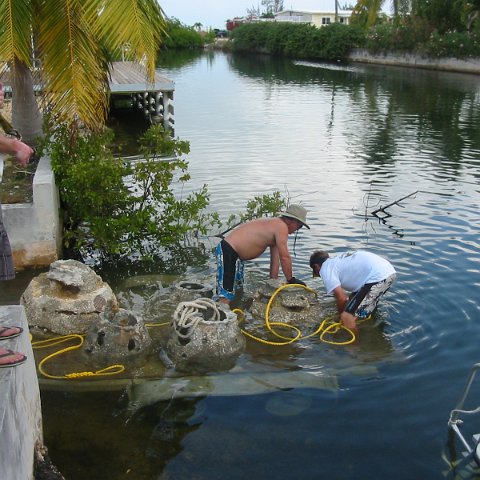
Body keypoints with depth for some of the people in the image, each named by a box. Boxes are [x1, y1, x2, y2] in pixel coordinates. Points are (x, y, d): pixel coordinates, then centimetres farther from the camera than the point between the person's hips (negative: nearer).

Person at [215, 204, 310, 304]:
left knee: (236, 292, 19)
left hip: (235, 254, 11)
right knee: (226, 295, -16)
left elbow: (275, 259, 13)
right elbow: (284, 257, -20)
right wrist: (291, 280, -8)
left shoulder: (275, 225, 14)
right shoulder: (281, 226, -17)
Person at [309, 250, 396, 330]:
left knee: (347, 317, -6)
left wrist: (342, 314, 16)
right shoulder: (339, 261, 27)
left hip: (377, 276, -10)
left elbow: (342, 298, -3)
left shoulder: (325, 269, 2)